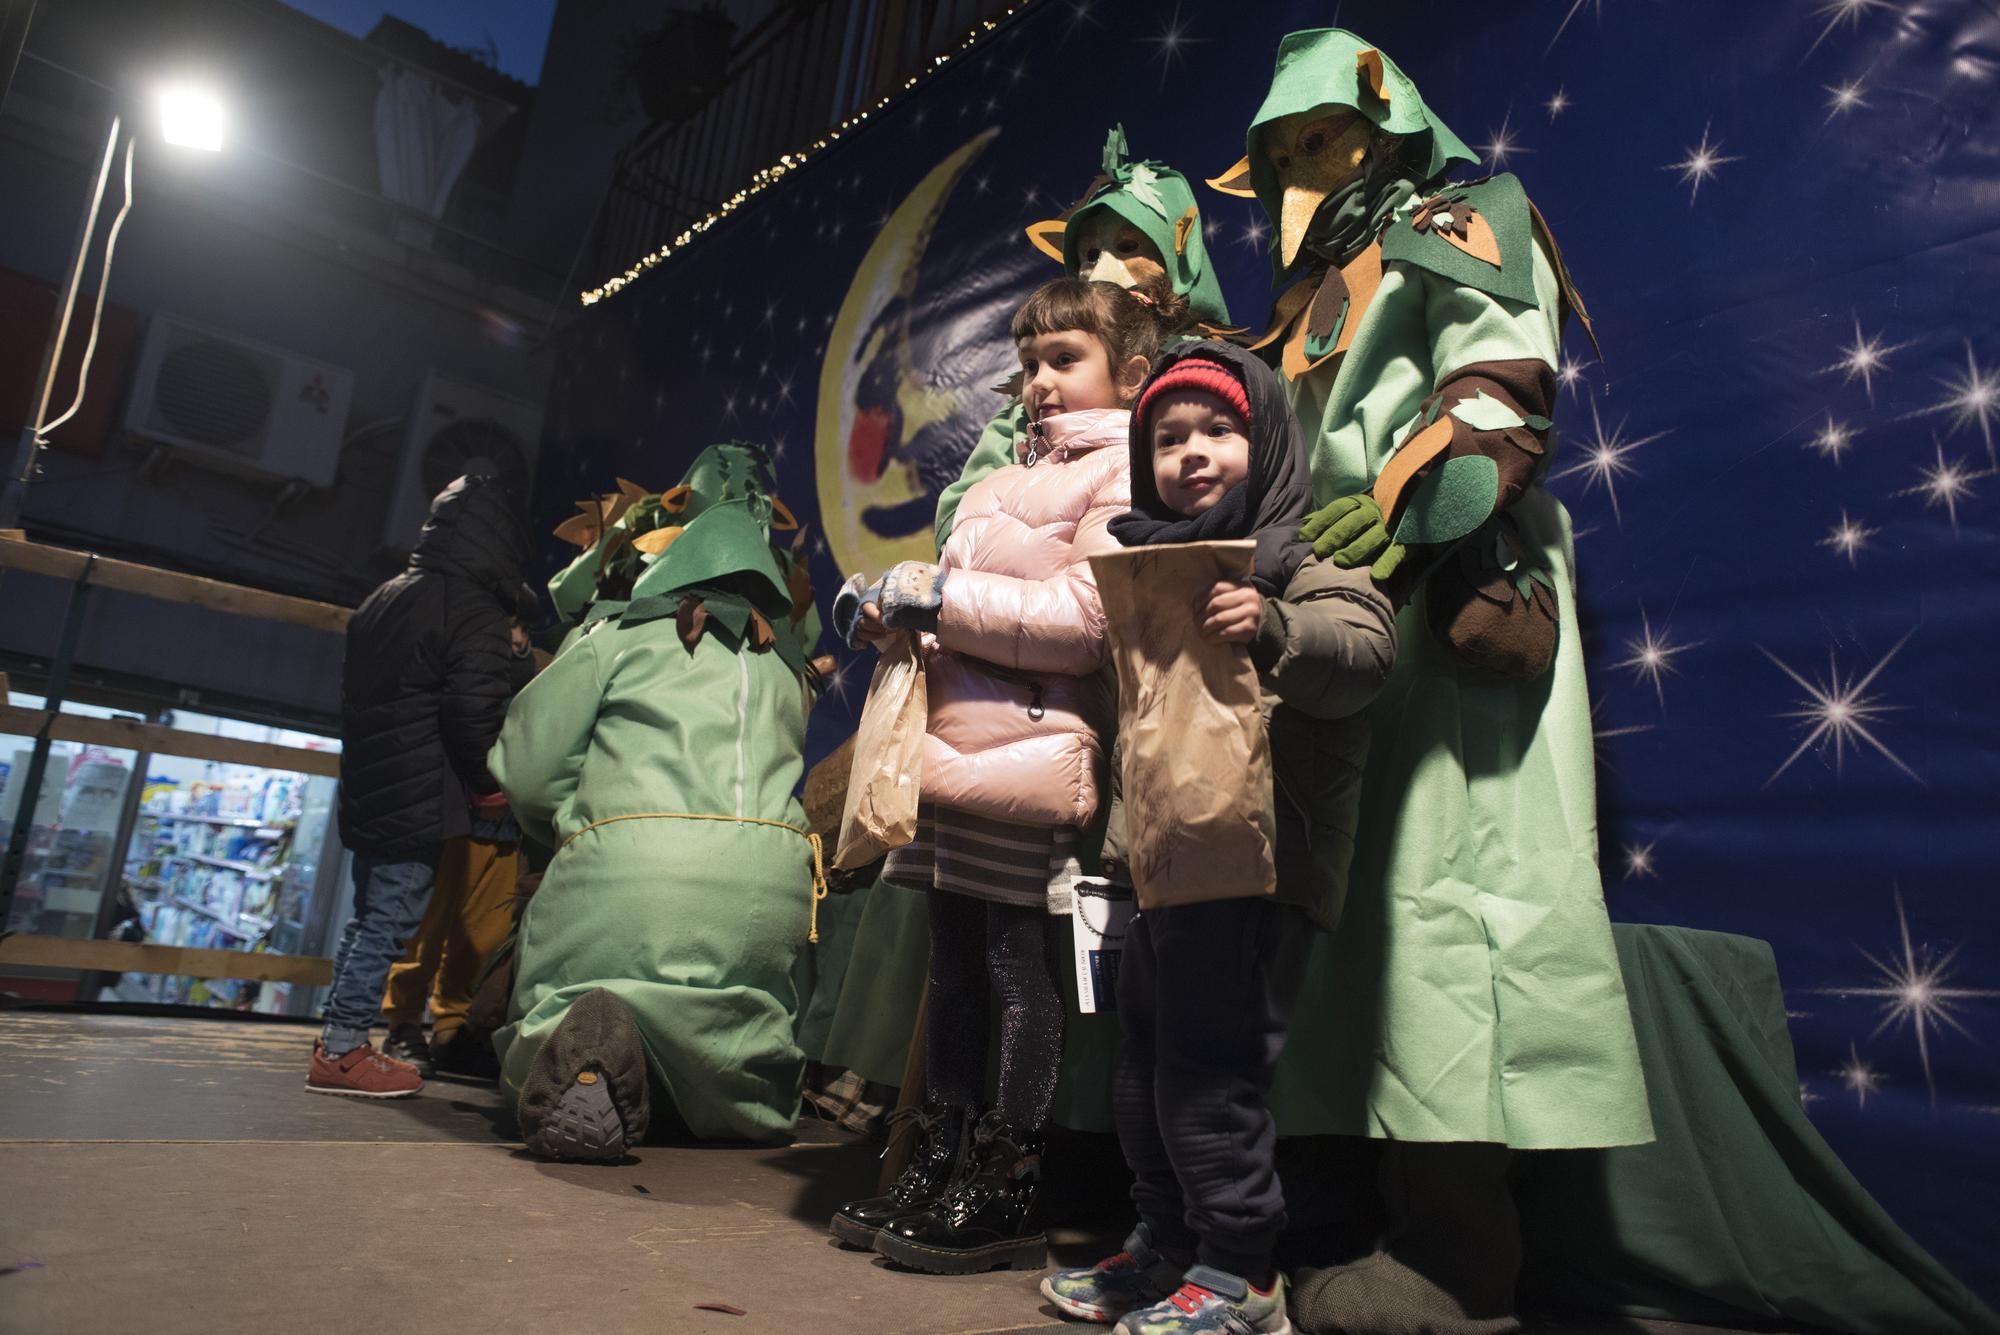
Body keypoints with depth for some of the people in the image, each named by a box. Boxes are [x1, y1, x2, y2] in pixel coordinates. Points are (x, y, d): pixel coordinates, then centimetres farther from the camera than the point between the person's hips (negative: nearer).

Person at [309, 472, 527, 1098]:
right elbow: (477, 712, -19)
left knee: (367, 918, 17)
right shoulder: (473, 611, -13)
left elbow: (353, 698, 21)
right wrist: (488, 784, -5)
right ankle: (342, 1051, 2)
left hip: (368, 794, 9)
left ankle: (338, 1041, 24)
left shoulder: (379, 601, 16)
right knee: (388, 923, -3)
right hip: (423, 804, -9)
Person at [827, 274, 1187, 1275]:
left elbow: (1088, 617, -17)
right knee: (954, 967, 12)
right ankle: (940, 1169, 24)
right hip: (960, 751, 9)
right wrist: (891, 601, 6)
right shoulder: (1011, 478, 23)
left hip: (1033, 753, -8)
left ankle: (1006, 1194, 11)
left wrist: (943, 598, -15)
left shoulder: (1122, 473, -3)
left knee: (1022, 973, -1)